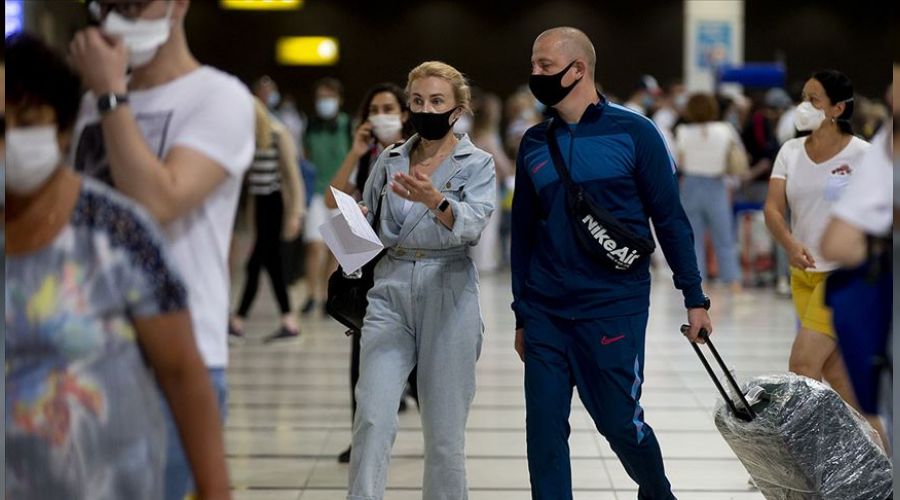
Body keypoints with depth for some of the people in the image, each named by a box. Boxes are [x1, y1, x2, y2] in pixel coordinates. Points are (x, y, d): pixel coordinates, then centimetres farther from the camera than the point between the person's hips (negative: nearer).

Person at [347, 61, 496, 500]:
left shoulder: (477, 164, 1)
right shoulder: (389, 161, 12)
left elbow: (472, 224, -17)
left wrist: (435, 202, -37)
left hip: (448, 297, -2)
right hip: (391, 289, 2)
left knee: (444, 428, 1)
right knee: (373, 417, -11)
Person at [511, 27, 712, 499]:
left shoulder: (632, 132, -5)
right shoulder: (534, 143, 7)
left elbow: (670, 218, -2)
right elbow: (523, 232, 13)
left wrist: (694, 297, -4)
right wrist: (521, 315, 14)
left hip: (614, 309, -4)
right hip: (545, 314, 4)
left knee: (621, 424, 3)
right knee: (543, 429, 2)